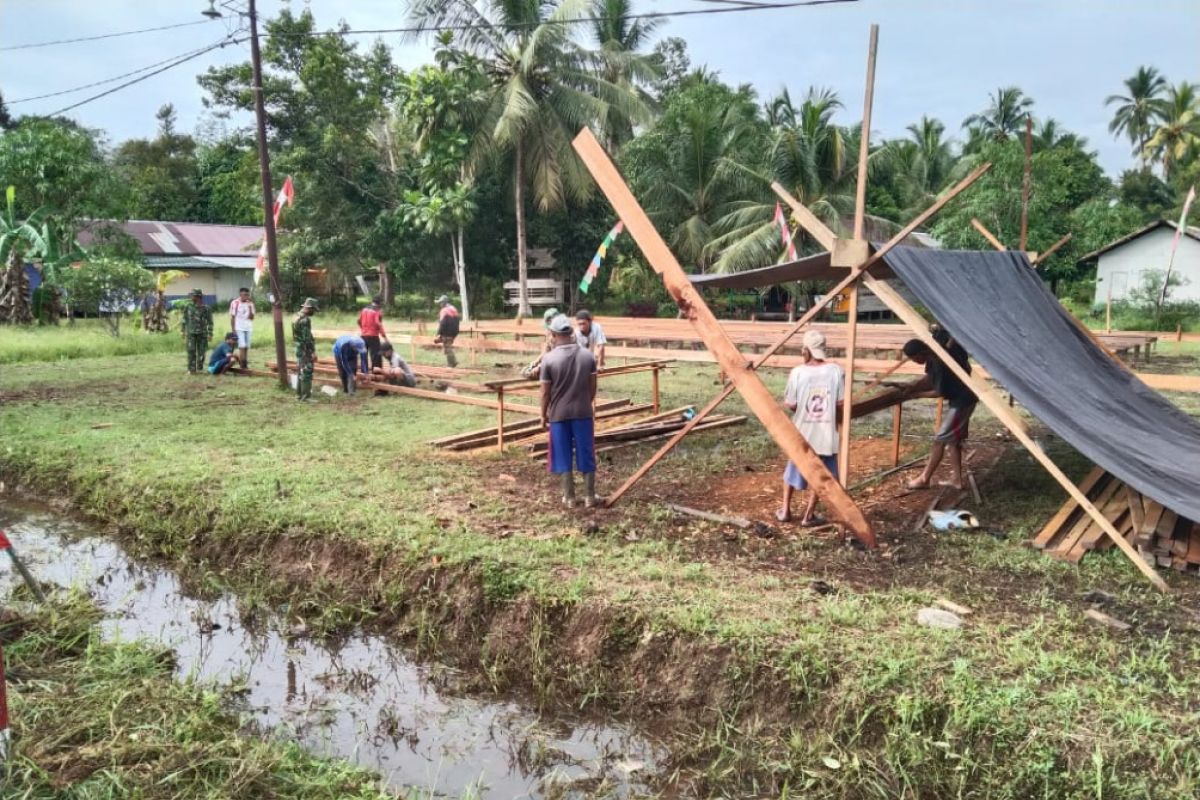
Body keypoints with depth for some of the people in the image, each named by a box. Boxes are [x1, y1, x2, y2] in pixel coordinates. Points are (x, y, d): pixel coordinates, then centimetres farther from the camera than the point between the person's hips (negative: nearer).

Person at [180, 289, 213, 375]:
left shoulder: (206, 308, 0)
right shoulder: (188, 307, 4)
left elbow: (210, 322, 3)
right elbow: (184, 320, 10)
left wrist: (210, 334, -1)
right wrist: (183, 331, 8)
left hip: (202, 333, 0)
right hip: (191, 333, 0)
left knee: (201, 352, 4)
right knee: (191, 352, -5)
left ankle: (199, 368, 15)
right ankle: (191, 369, -3)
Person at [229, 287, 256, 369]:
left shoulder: (250, 303, 7)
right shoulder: (235, 303, -3)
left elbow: (252, 317, 2)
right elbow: (232, 317, -2)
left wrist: (250, 307, -10)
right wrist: (233, 330, -7)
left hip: (248, 328, 4)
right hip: (239, 328, -4)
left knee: (246, 347, 4)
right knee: (242, 346, -12)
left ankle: (245, 364, 7)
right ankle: (243, 365, -12)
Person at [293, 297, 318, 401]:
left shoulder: (297, 317, 12)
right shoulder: (305, 319, -20)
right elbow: (307, 338, -23)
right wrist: (313, 351, -19)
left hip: (299, 349, 10)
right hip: (305, 350, -10)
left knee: (300, 371, 16)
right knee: (307, 372, -6)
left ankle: (299, 394, 23)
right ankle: (306, 396, -4)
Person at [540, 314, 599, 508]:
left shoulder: (549, 359, -12)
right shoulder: (587, 356, -3)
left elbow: (545, 392, -7)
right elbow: (592, 387, 4)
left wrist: (543, 415, 6)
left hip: (559, 414, -2)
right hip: (583, 412, 2)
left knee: (563, 456, 8)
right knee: (586, 454, 11)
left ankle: (569, 498, 14)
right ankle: (589, 496, 17)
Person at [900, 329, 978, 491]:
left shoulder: (939, 363, -28)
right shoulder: (934, 354, 1)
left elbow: (941, 393, -19)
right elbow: (930, 378, 13)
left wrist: (915, 394, -9)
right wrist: (913, 386, -3)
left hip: (961, 401, -10)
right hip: (960, 399, 10)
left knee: (940, 439, -4)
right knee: (952, 439, 14)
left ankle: (924, 479, 3)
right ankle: (956, 479, 18)